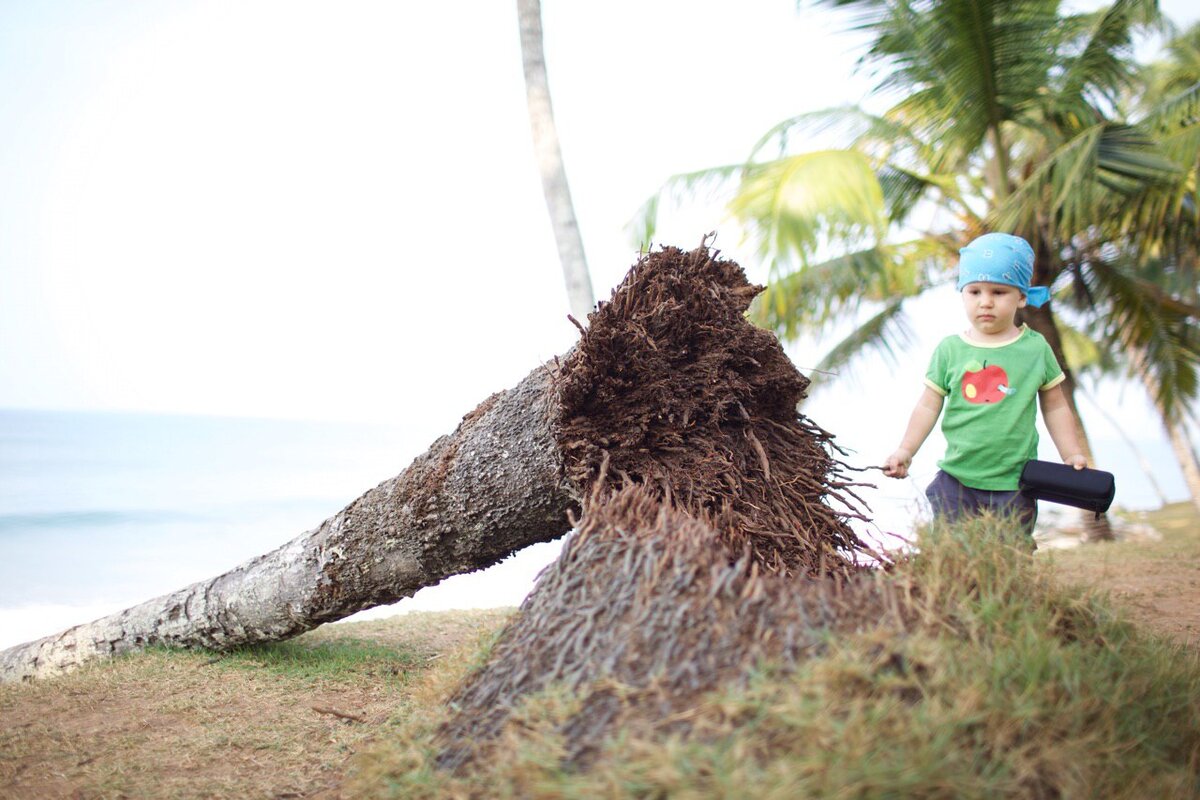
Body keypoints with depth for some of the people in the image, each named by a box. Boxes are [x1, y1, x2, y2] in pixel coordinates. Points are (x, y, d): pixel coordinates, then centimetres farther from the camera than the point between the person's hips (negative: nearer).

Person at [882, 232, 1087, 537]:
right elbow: (929, 406, 3)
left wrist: (1072, 455, 4)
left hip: (1014, 485, -1)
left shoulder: (1036, 349, 1)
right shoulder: (950, 350, 0)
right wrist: (906, 450, -5)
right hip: (956, 481, 1)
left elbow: (1054, 407, 9)